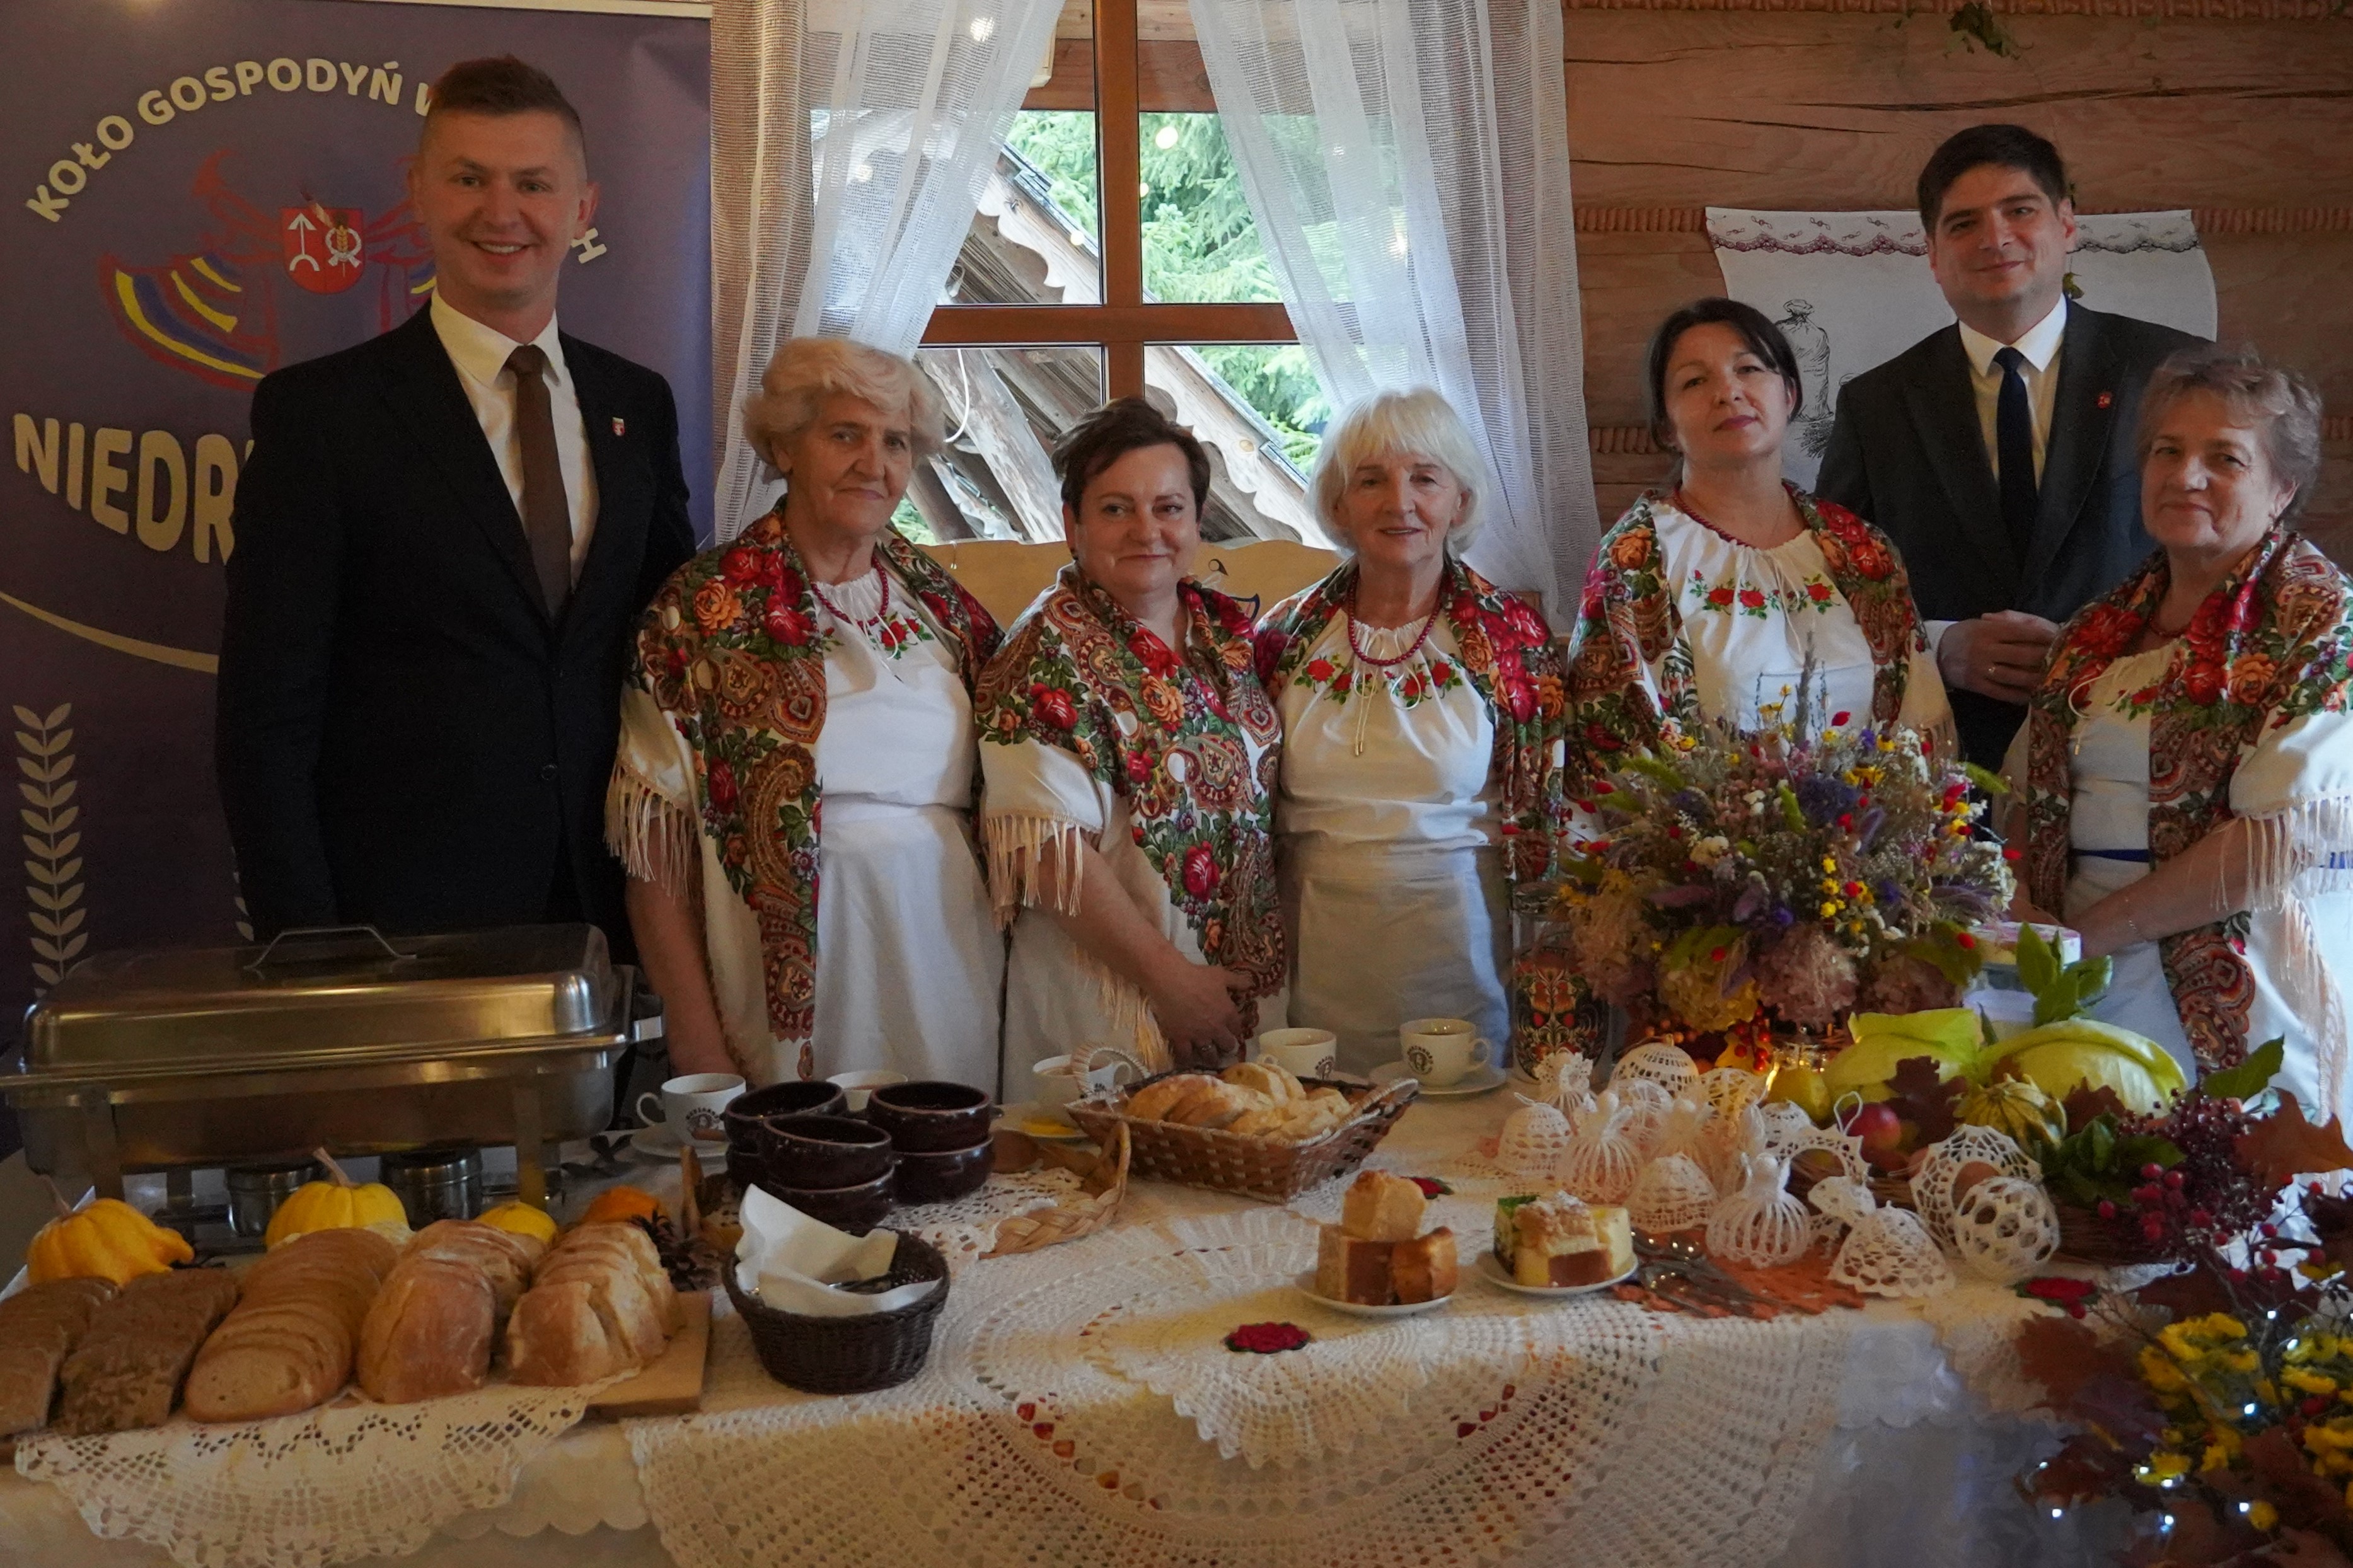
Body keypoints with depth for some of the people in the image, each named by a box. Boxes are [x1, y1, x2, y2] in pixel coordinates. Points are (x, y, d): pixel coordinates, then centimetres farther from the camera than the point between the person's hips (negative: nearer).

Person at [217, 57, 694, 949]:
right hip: (407, 924, -4)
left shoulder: (639, 405, 7)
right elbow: (266, 714, -8)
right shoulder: (317, 413, -7)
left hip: (607, 903, 4)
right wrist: (309, 955, -12)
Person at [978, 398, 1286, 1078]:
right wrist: (1171, 978, -19)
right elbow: (1045, 847, -20)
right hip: (1109, 999, -6)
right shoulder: (1051, 652, -13)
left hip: (1249, 989, 6)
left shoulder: (1229, 632, 6)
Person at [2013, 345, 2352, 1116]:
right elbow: (2034, 794, 12)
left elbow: (2284, 842, -17)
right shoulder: (2103, 627, 10)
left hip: (2235, 1005, -5)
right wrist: (2026, 919, -7)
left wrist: (2091, 928, -13)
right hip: (2075, 987, 5)